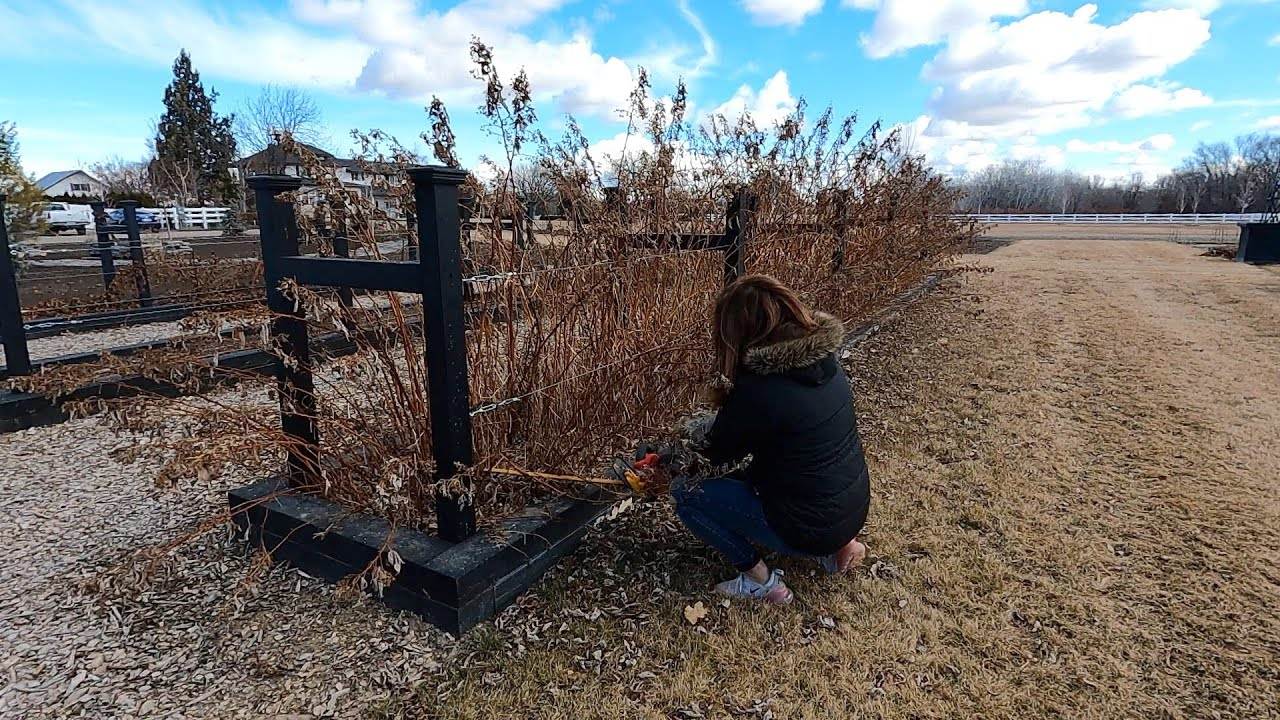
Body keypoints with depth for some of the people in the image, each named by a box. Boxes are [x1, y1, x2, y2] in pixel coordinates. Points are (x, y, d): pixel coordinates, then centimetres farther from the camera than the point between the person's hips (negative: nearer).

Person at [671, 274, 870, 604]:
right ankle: (841, 544, 21)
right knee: (746, 475, 30)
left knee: (684, 491, 0)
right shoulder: (823, 359, -5)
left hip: (810, 528, -7)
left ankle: (761, 581, 5)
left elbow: (717, 453, -8)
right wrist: (733, 405, 10)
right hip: (855, 509, 8)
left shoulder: (757, 390, -26)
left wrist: (725, 405, 9)